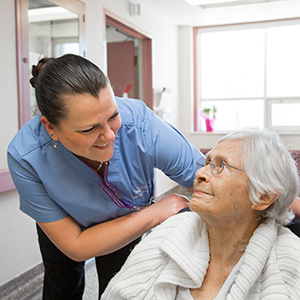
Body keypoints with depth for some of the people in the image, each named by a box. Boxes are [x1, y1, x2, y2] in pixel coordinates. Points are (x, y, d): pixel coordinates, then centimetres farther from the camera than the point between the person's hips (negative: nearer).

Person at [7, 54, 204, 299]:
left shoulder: (140, 124, -40)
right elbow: (76, 247, -31)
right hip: (64, 226, 1)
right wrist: (156, 213, -35)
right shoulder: (25, 157, -38)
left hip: (128, 219, 0)